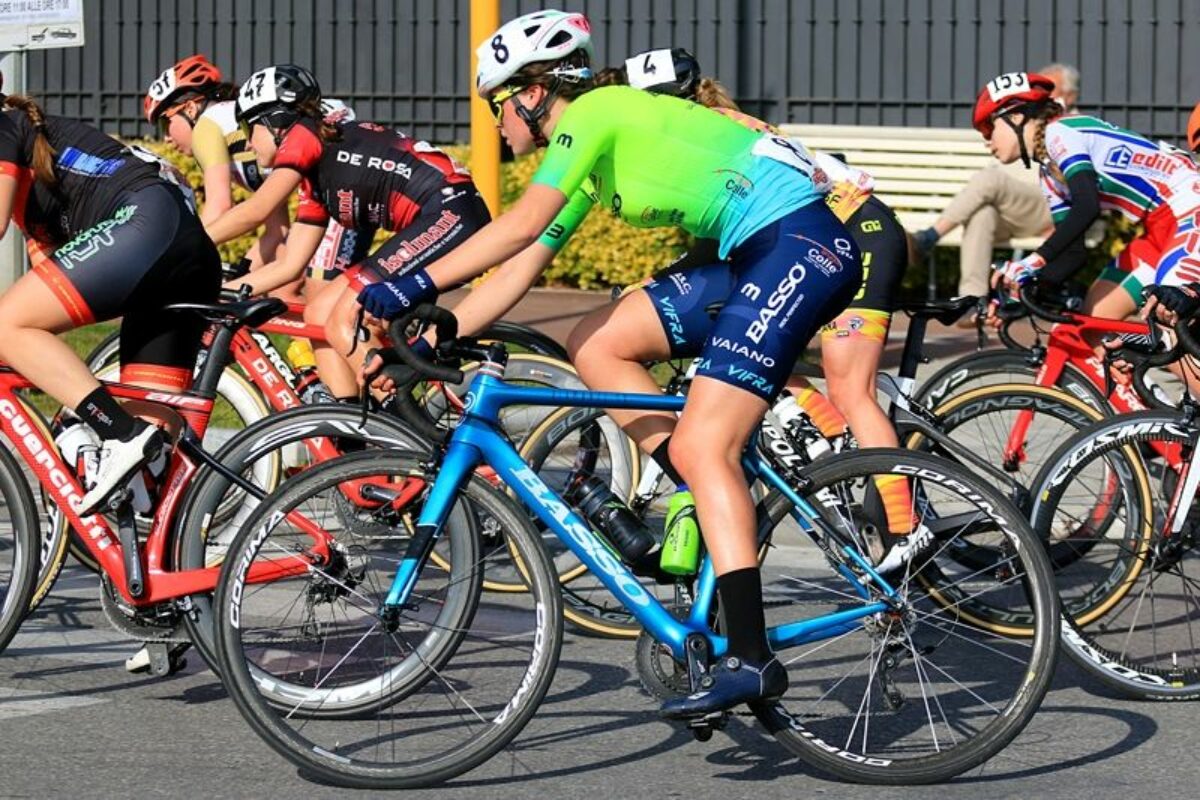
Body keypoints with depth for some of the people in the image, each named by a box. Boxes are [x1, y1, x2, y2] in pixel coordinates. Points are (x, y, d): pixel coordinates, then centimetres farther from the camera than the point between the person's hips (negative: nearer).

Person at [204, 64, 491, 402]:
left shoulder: (303, 135, -2)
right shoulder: (316, 183, 23)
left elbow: (255, 211, -10)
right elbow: (289, 265, 22)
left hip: (450, 213, -10)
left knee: (344, 324, -14)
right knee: (319, 314, 8)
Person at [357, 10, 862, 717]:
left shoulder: (595, 112, -8)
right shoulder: (588, 160, 20)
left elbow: (520, 228, -19)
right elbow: (521, 268, 19)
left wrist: (415, 287, -18)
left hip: (800, 243, -10)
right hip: (754, 257, 10)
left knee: (700, 445, -16)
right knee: (597, 343, 7)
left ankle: (752, 659, -20)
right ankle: (713, 512, 6)